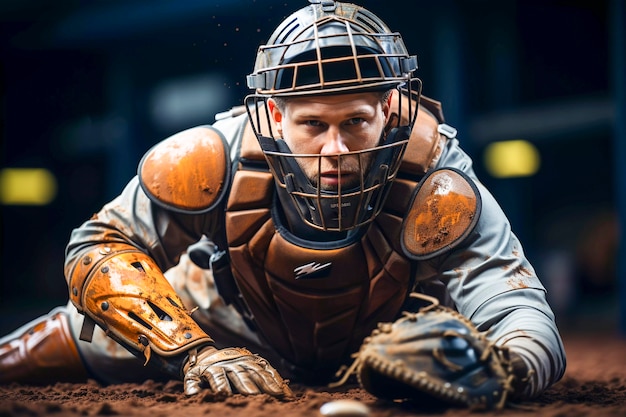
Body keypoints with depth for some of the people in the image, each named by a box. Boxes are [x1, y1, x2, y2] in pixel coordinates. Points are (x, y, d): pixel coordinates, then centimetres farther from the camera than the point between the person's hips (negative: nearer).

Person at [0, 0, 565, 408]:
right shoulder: (220, 159, -36)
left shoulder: (433, 186, -40)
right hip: (231, 320, 0)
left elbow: (522, 312, -44)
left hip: (378, 332, 0)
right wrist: (192, 351, -38)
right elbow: (100, 246, -23)